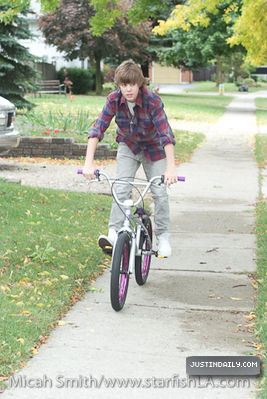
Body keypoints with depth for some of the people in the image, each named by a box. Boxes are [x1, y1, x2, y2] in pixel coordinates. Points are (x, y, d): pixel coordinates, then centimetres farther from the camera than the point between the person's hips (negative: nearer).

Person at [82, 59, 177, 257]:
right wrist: (89, 162, -36)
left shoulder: (152, 100, -31)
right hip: (128, 146, 2)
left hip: (153, 148, -2)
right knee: (121, 189, -14)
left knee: (160, 193, -4)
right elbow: (98, 128, -26)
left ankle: (163, 237, 11)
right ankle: (114, 233, -14)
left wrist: (171, 168, -47)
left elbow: (166, 134, -37)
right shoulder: (114, 99, -23)